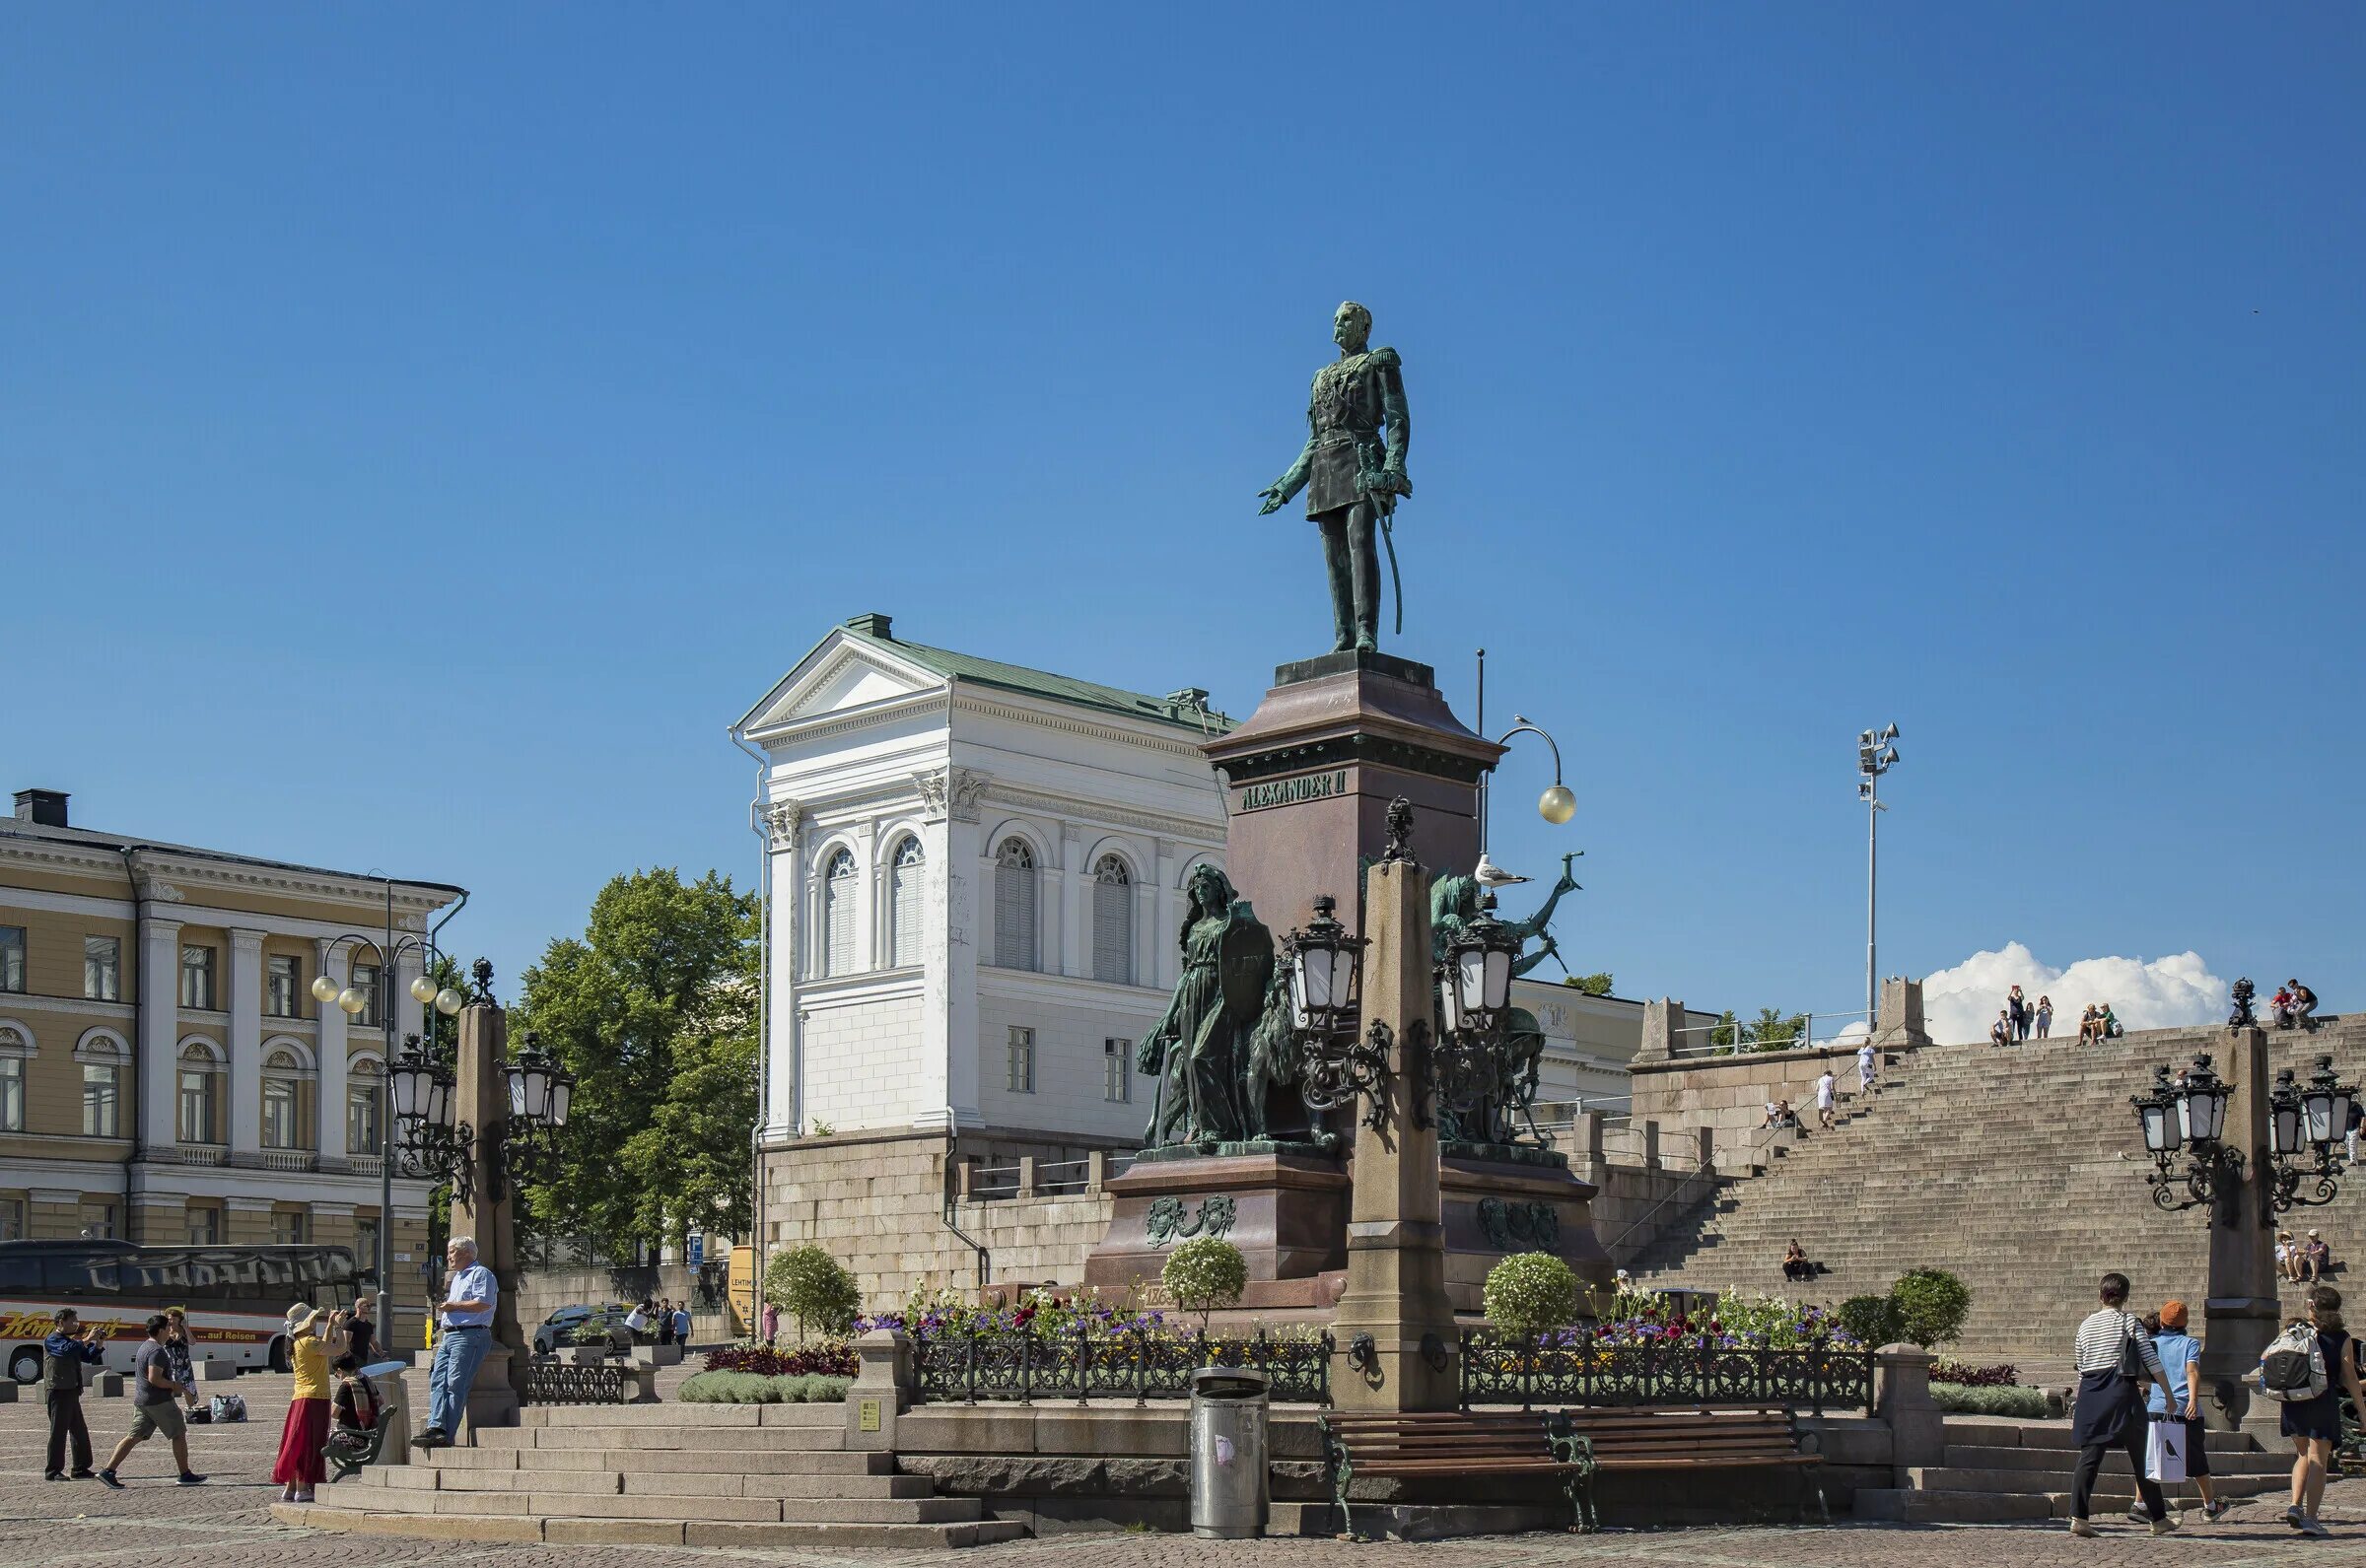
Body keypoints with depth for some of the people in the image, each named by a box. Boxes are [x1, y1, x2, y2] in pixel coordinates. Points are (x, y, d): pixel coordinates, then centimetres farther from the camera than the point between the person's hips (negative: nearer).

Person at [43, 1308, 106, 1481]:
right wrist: (87, 1339, -23)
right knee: (58, 1432, -7)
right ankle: (52, 1472, -3)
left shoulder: (69, 1341, 21)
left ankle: (81, 1469, 16)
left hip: (71, 1393, 9)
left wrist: (98, 1344, 4)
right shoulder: (52, 1340, -8)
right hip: (58, 1392, -9)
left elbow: (88, 1357, 21)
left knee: (80, 1432, 10)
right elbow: (66, 1350, -29)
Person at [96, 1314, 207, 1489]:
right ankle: (185, 1475, 7)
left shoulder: (144, 1347, 14)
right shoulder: (157, 1351, -17)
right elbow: (154, 1378, -25)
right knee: (179, 1435, 3)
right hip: (159, 1401, -9)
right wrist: (174, 1386, -15)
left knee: (134, 1437, 6)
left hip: (141, 1401, 9)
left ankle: (108, 1471, -3)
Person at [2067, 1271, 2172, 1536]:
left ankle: (2078, 1516, -17)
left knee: (2089, 1457, -2)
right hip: (2122, 1391, -3)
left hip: (2090, 1395, 3)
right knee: (2142, 1457, 8)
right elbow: (2152, 1361, -4)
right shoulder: (2129, 1322, 0)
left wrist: (2082, 1403, 23)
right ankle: (2158, 1519, 16)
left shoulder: (2086, 1325, 11)